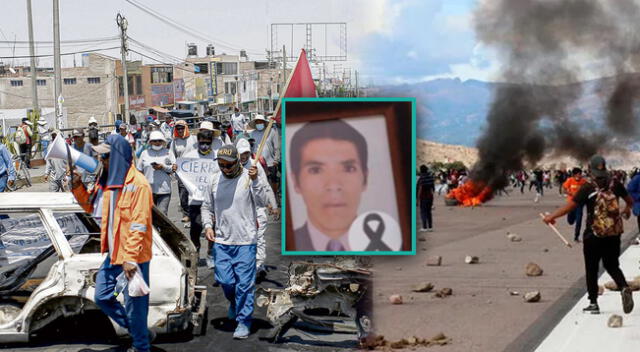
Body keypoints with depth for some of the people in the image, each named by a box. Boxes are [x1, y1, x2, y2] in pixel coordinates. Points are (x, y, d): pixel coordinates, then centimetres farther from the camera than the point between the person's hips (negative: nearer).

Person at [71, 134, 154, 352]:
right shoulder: (107, 181, 8)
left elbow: (139, 226, -22)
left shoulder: (137, 185, -19)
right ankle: (138, 331, 30)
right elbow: (91, 205, 23)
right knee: (102, 297, 16)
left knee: (134, 304, 2)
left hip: (133, 257, -9)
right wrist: (78, 187, 5)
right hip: (113, 254, 9)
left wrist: (130, 258, -25)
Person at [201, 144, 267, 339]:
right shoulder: (215, 181, 6)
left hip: (245, 242, -4)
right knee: (224, 280, 7)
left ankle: (244, 321, 9)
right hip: (221, 241, 4)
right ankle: (234, 302, 39)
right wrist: (208, 225, 1)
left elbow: (262, 202, -19)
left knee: (244, 283, -2)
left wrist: (255, 181, -32)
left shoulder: (248, 178, -7)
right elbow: (207, 207, 17)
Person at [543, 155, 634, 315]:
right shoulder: (615, 185, 0)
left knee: (592, 269, 9)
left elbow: (570, 205, -13)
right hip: (614, 234, 3)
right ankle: (624, 287, -12)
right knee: (612, 266, 16)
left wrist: (551, 216, 0)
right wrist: (627, 209, 41)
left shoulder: (588, 188, -12)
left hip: (593, 235, -3)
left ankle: (593, 303, 10)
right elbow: (629, 201, 16)